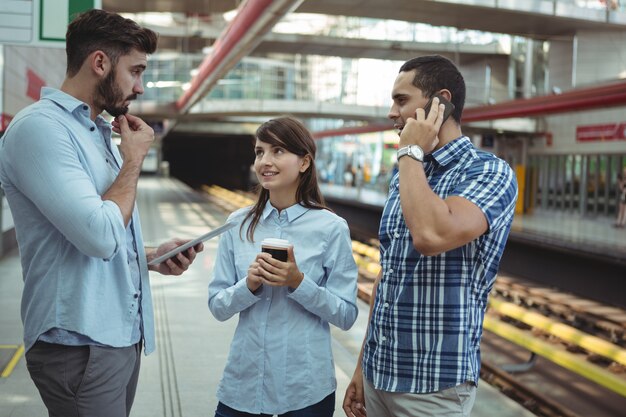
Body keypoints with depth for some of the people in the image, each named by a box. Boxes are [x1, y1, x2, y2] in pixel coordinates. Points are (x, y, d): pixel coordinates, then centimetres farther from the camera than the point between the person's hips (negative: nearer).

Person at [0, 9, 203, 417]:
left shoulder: (101, 133, 13)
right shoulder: (40, 127, -16)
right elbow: (99, 236, -25)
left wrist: (153, 256, 3)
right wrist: (134, 159, -11)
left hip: (122, 334, 9)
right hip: (80, 345, -8)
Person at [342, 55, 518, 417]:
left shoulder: (489, 171, -12)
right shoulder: (405, 178, 10)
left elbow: (432, 235, -31)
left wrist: (411, 153, -17)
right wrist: (363, 365, 15)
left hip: (434, 385, -6)